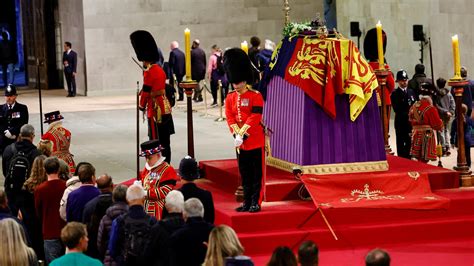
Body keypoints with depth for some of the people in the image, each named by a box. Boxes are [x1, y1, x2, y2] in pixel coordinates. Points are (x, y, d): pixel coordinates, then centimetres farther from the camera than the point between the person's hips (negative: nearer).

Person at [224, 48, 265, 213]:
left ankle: (256, 202, 3)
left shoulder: (256, 96, -8)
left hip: (255, 140, -5)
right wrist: (236, 134, -14)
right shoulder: (230, 98, 8)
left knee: (257, 174, 0)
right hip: (240, 142, 5)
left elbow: (254, 117, -15)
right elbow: (230, 118, 1)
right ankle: (247, 202, 17)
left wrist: (242, 134, -21)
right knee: (245, 174, 11)